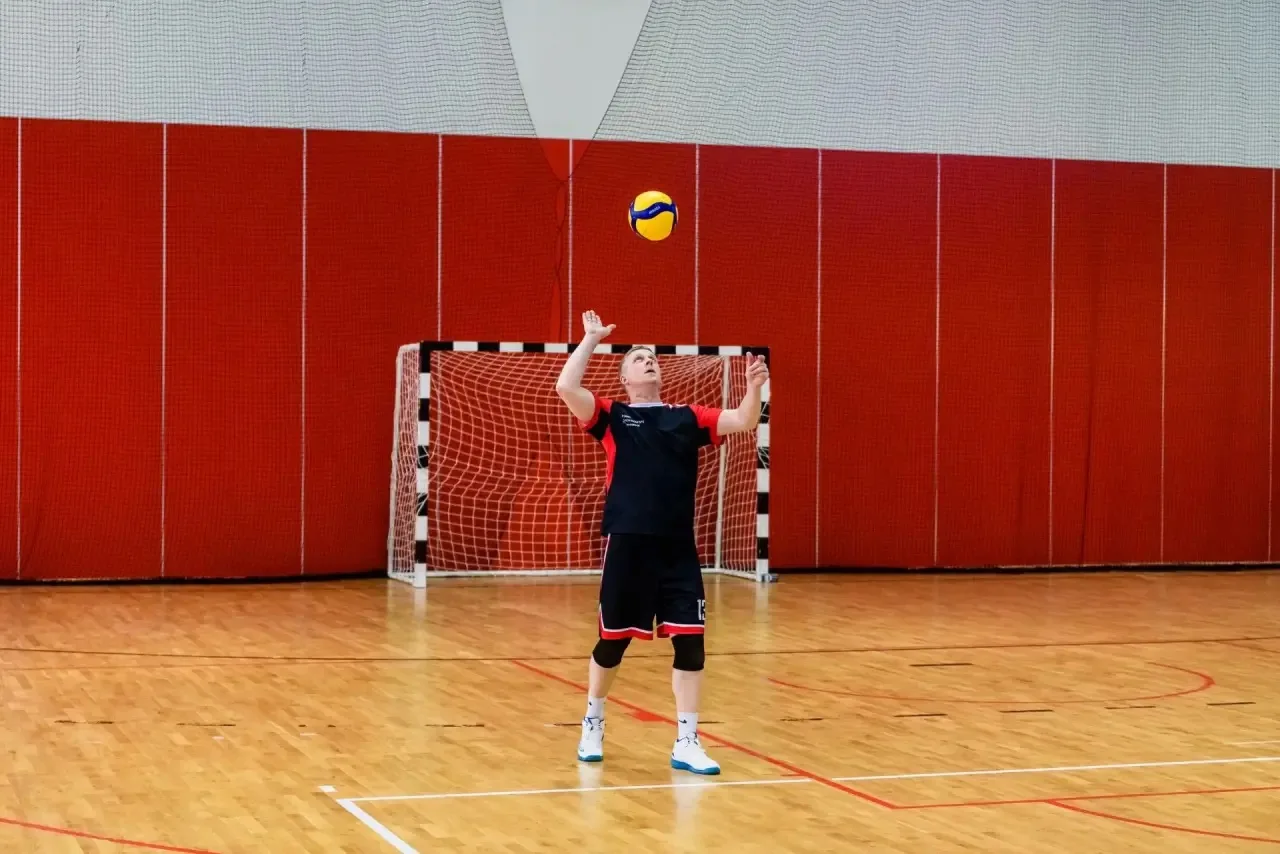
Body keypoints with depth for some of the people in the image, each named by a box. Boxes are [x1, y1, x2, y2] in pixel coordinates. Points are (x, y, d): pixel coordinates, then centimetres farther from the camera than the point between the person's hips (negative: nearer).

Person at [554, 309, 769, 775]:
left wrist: (754, 386, -16)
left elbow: (743, 421, 2)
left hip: (678, 547, 2)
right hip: (627, 545, -2)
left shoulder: (687, 417, 11)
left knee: (690, 641, -3)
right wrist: (591, 339, -6)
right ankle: (593, 724, 33)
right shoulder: (612, 416, 3)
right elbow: (565, 388, -12)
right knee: (612, 642, 9)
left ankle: (686, 742, 6)